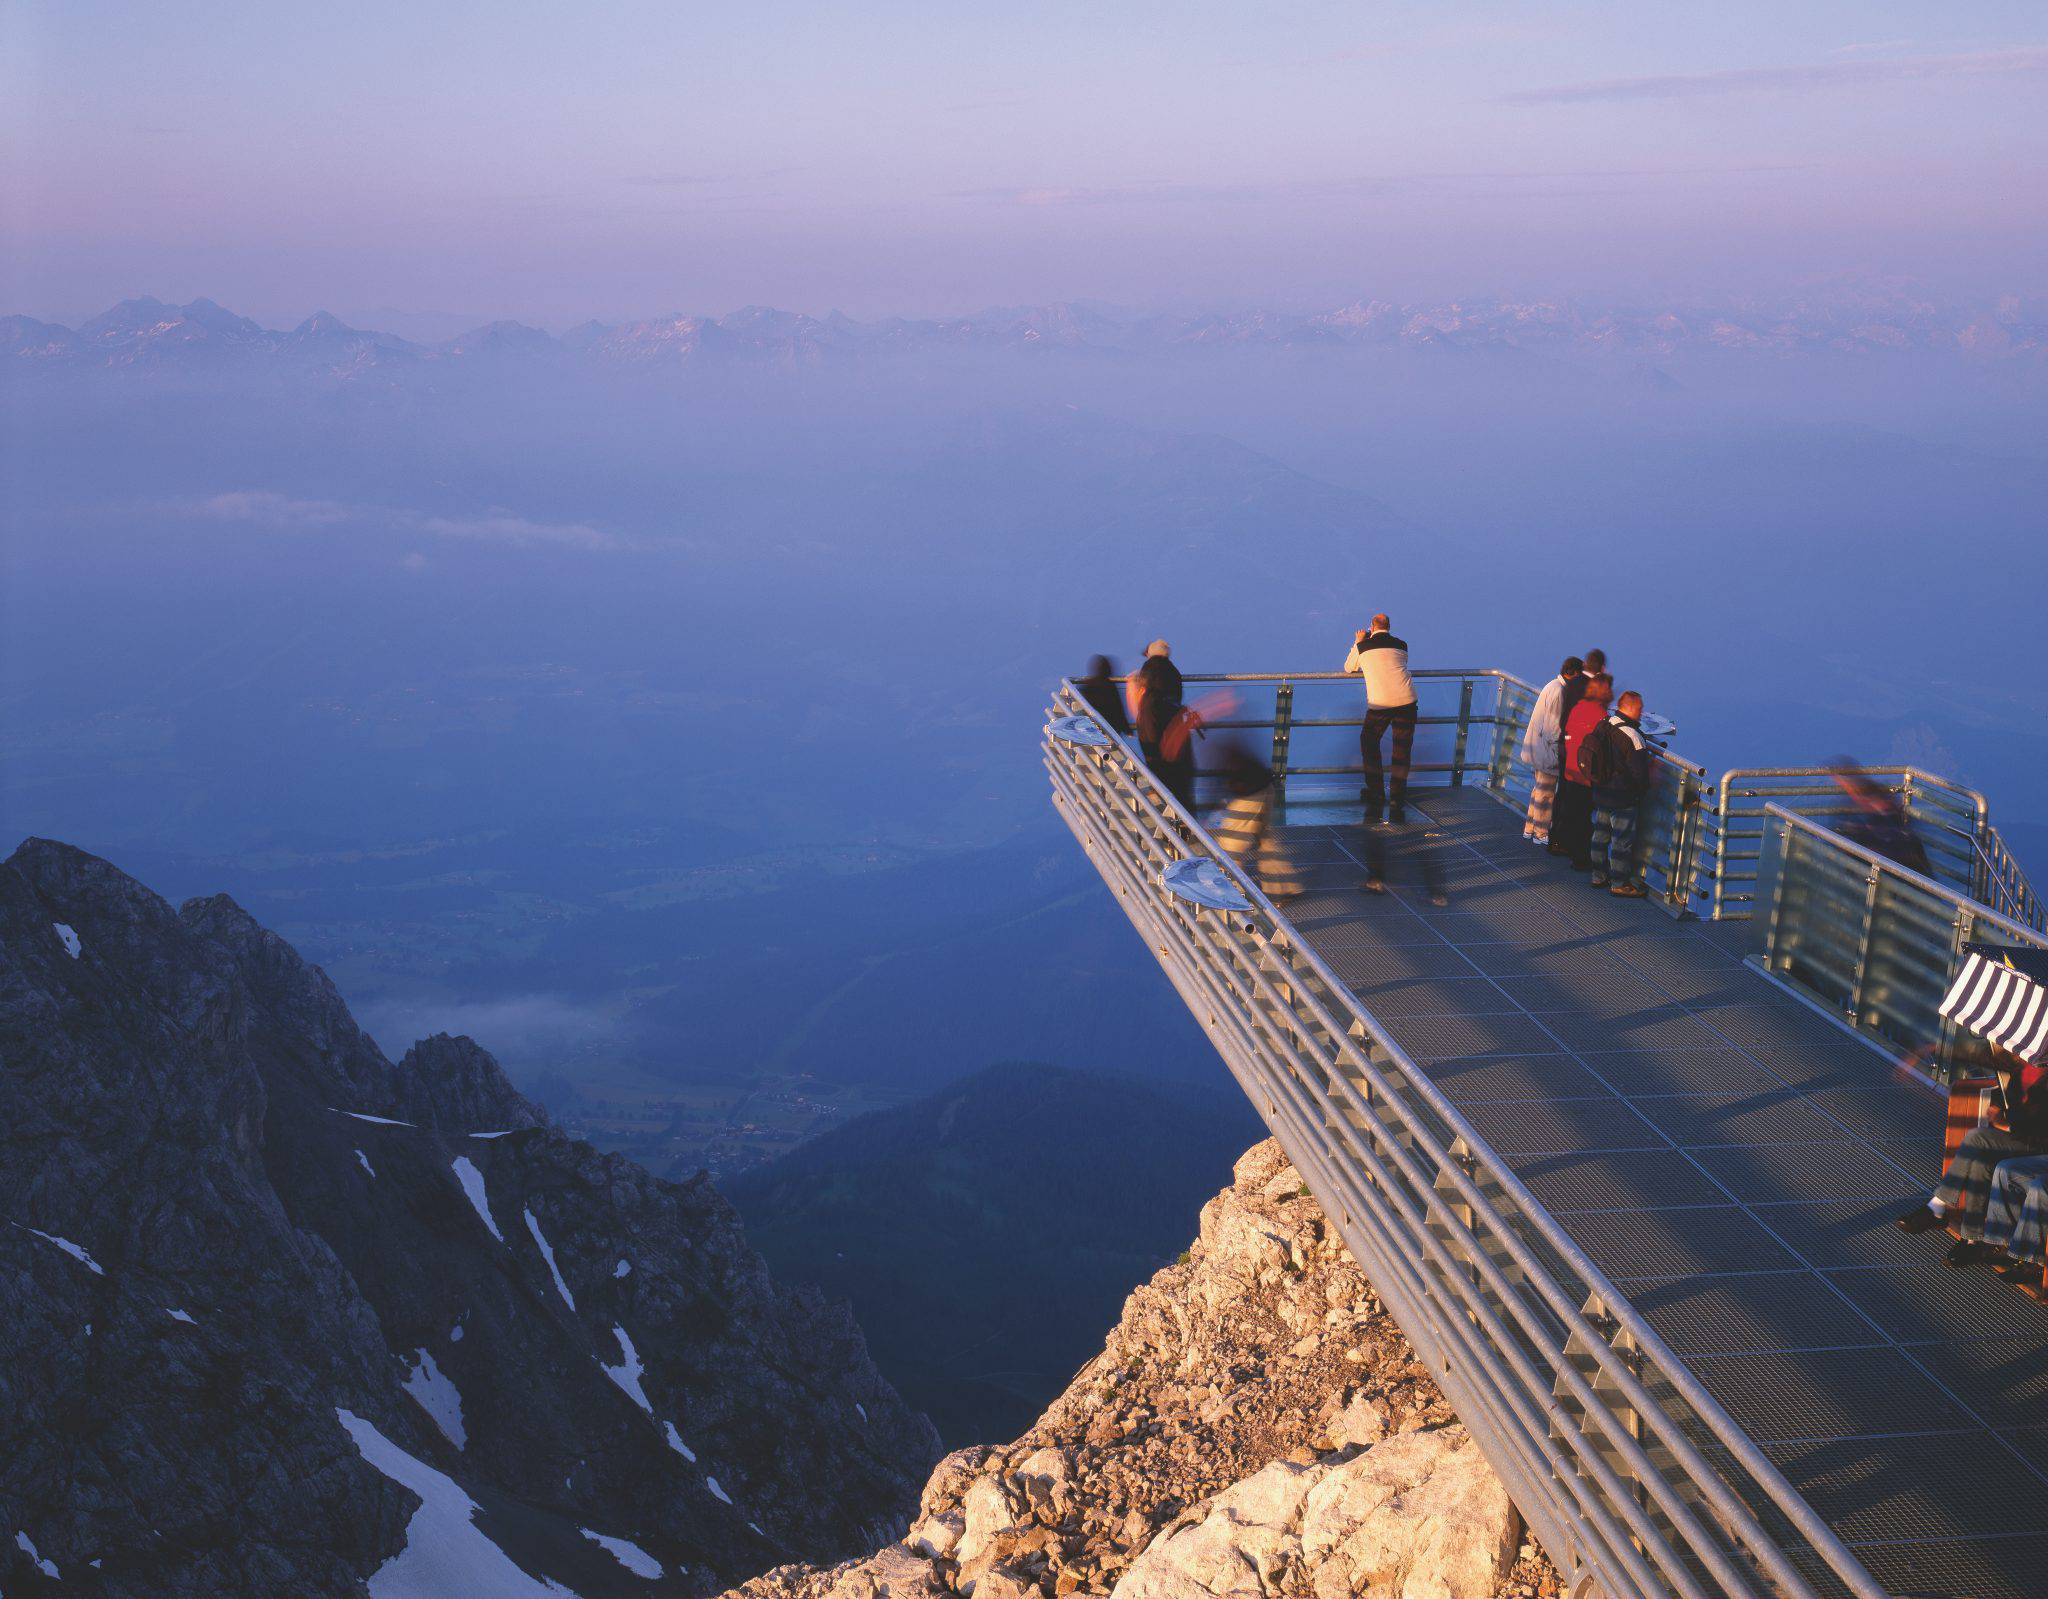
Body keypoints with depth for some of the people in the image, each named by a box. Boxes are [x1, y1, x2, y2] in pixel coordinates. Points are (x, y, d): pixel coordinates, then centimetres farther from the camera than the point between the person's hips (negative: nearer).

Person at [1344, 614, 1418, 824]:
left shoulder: (1362, 646, 8)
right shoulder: (1401, 645, 14)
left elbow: (1349, 668, 26)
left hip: (1379, 704, -2)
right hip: (1406, 701, 2)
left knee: (1369, 743, 21)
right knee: (1402, 750, 9)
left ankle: (1376, 793, 21)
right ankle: (1398, 803, 6)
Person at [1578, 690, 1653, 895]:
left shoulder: (1602, 726, 0)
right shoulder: (1632, 736, -23)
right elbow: (1639, 771, -19)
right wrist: (1641, 791, -2)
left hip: (1600, 793, 8)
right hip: (1623, 799, -8)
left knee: (1601, 834, 18)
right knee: (1622, 840, 3)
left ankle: (1599, 876, 30)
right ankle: (1619, 883, 10)